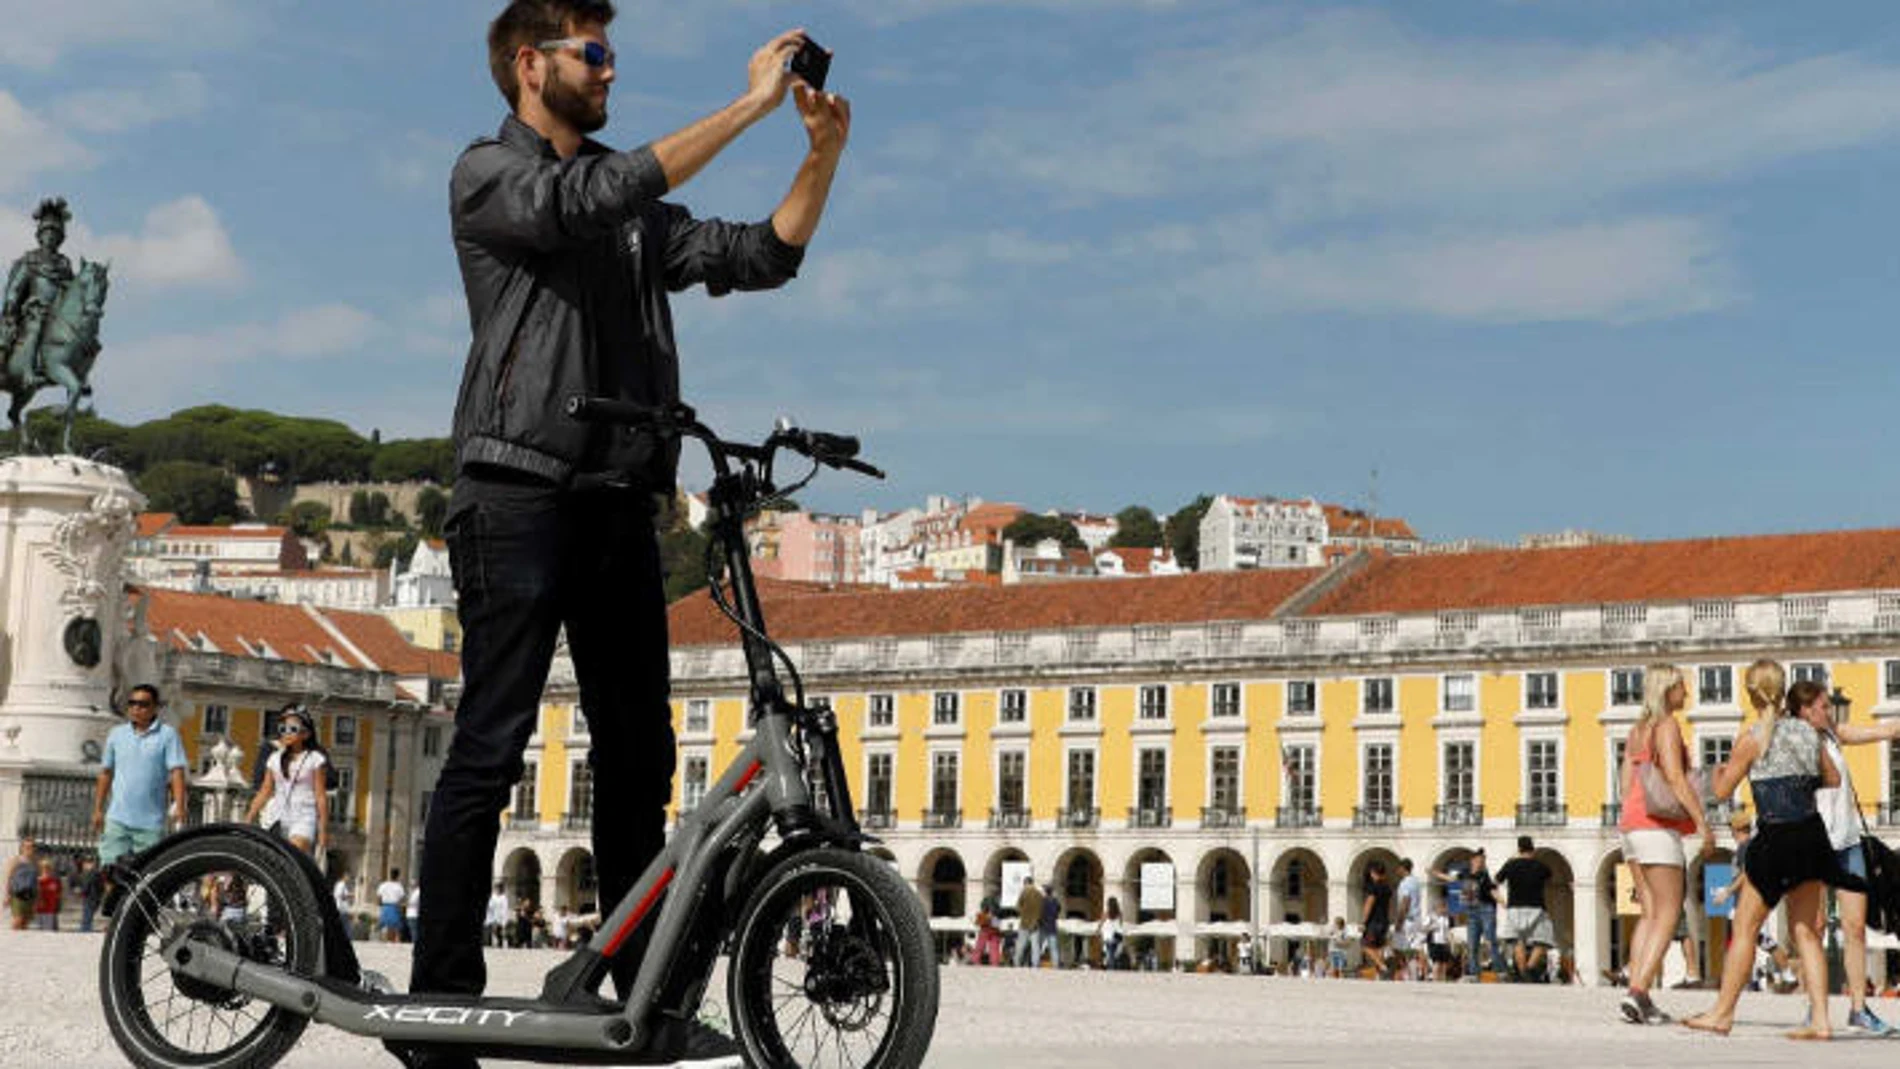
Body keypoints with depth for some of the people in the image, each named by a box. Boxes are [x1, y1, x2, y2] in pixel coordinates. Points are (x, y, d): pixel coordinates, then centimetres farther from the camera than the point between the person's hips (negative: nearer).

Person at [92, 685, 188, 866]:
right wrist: (98, 809, 13)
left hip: (151, 822, -3)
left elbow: (176, 771, -8)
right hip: (117, 818, 3)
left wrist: (179, 806, -20)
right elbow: (106, 773, 16)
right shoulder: (116, 734, 10)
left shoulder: (168, 734, -1)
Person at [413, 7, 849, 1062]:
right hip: (519, 493, -7)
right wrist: (750, 105, -18)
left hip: (618, 503, 7)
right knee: (490, 749, -8)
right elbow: (596, 201, -18)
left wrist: (823, 156, 0)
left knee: (638, 758, 6)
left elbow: (758, 256, 15)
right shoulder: (489, 173, 1)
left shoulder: (633, 206, 22)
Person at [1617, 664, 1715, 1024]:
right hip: (1658, 826, -8)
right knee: (1668, 915, -7)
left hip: (1631, 824, 8)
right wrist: (1702, 822, -18)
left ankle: (1636, 992, 3)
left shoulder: (1637, 729, 17)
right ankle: (1637, 993, -17)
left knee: (1650, 914, 10)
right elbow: (1675, 777, -17)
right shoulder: (1667, 725, -8)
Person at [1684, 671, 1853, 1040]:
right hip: (1812, 833, 6)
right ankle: (1819, 1019, 4)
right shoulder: (1808, 732, 6)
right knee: (1805, 930, 10)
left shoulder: (1753, 737, -9)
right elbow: (1832, 778, 20)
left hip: (1776, 837, -6)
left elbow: (1722, 791, -2)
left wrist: (1719, 771, 20)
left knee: (1744, 927, 4)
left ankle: (1722, 1013, 10)